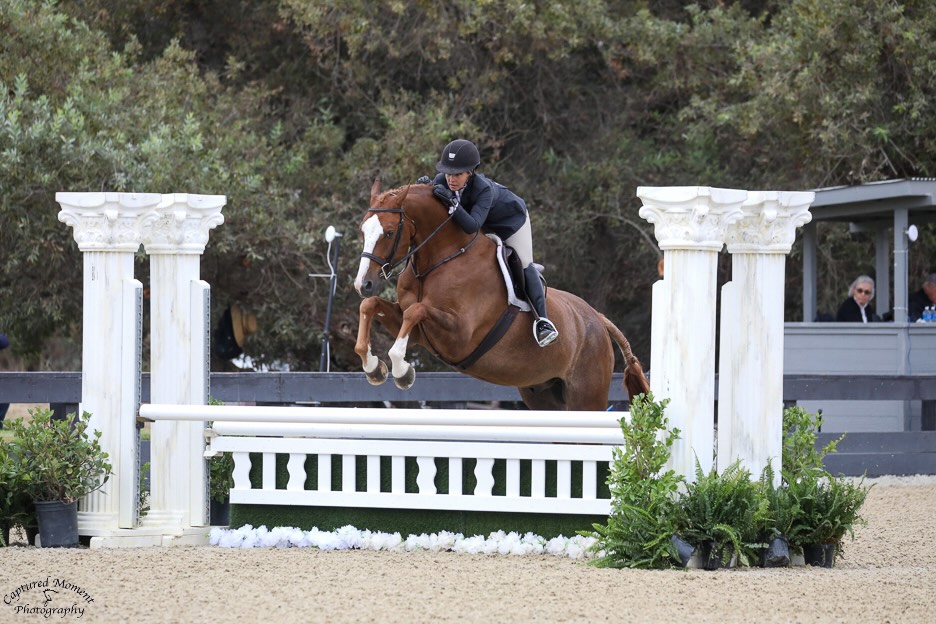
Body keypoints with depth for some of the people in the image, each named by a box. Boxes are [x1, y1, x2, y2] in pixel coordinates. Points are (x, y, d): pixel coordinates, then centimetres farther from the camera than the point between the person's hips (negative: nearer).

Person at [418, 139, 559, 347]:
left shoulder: (483, 188, -44)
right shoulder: (442, 182, -29)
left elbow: (472, 225, -54)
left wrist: (452, 204, -67)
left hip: (511, 219, -6)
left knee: (524, 267, -6)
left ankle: (541, 320, -6)